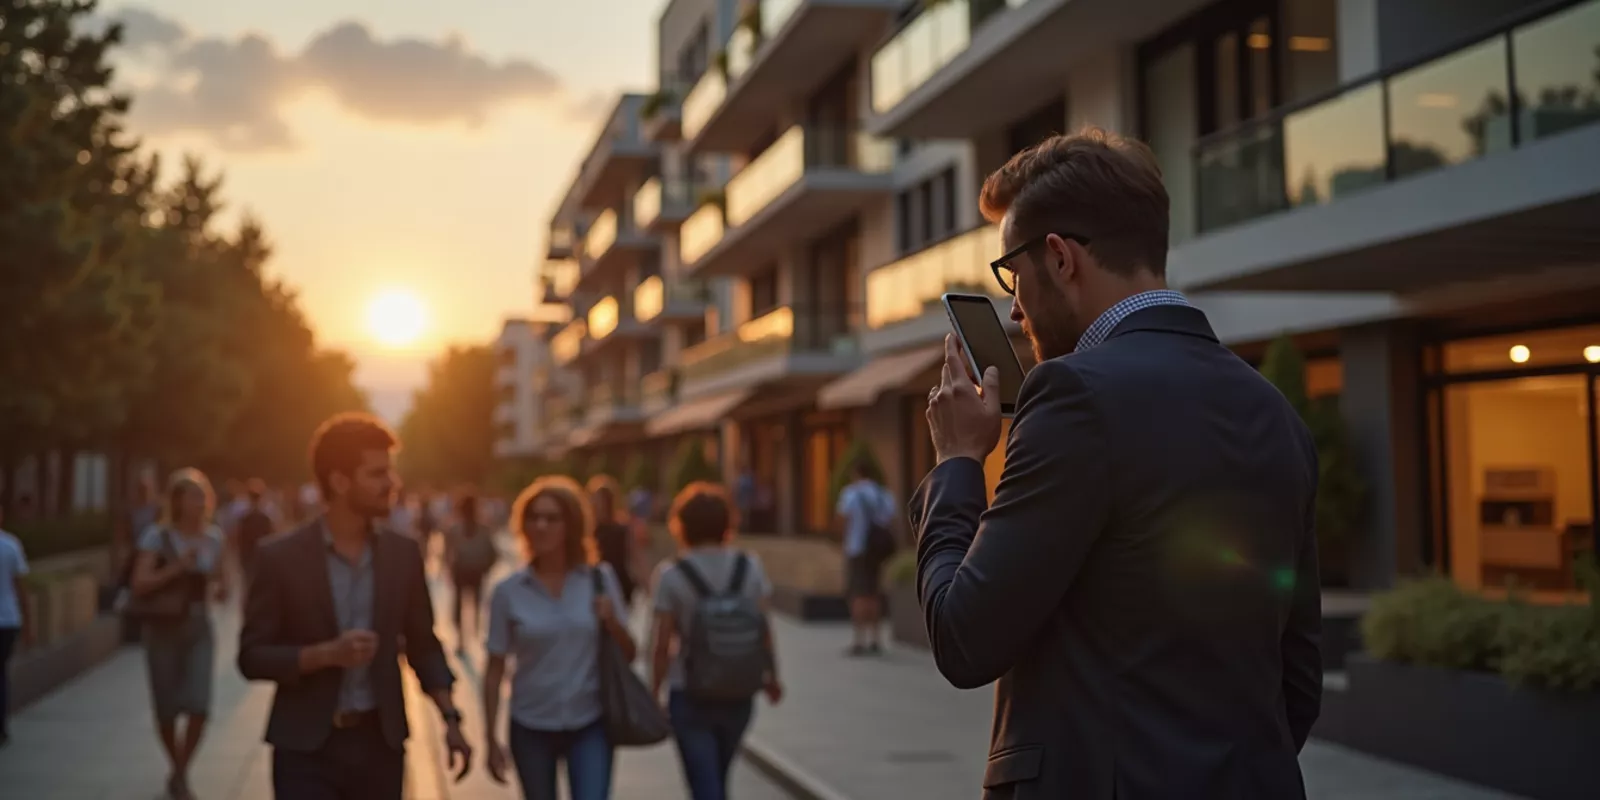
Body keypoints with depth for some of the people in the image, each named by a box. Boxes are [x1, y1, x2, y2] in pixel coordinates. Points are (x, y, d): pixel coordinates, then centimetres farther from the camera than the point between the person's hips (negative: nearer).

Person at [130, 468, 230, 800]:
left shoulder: (213, 537, 4)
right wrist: (177, 567, -25)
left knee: (199, 707, -11)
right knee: (167, 709, 6)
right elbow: (140, 585, -17)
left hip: (199, 629, 2)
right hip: (163, 629, -2)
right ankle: (177, 769, 31)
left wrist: (221, 589, -4)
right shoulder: (157, 536, -8)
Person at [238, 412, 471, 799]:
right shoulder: (280, 557, -7)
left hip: (380, 743, 3)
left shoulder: (402, 554, 3)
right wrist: (326, 653, -22)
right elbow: (252, 657, -6)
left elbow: (423, 646, 10)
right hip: (307, 749, -3)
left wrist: (449, 719, -2)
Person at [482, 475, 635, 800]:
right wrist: (491, 738, -1)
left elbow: (628, 654, 3)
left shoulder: (600, 579, -3)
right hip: (531, 728, 1)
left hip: (590, 725, -1)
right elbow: (495, 670, 0)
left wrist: (611, 622, -17)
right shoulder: (508, 591, -5)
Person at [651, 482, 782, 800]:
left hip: (690, 695, -4)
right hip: (739, 694, 4)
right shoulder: (750, 568, -3)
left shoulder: (672, 576, -11)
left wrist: (654, 693, 2)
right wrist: (772, 676, 13)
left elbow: (663, 645, -10)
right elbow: (764, 630, -1)